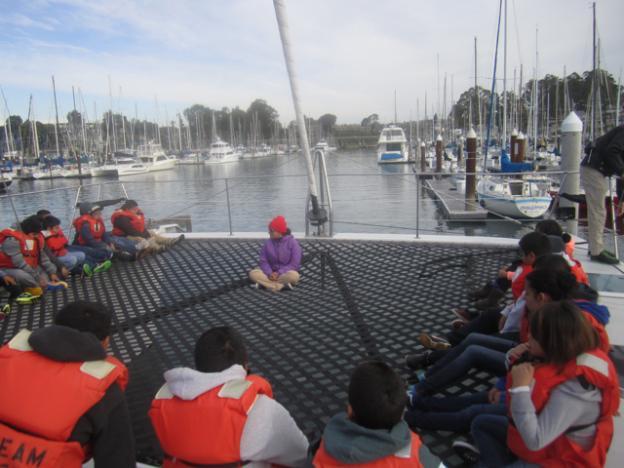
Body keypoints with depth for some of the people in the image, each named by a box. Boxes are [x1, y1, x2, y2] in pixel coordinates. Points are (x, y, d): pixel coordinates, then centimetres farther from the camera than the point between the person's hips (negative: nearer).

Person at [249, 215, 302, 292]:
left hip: (286, 273, -4)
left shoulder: (292, 243, -10)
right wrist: (269, 273, -21)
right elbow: (264, 261, -1)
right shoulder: (268, 243, 0)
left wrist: (279, 273, -22)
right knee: (253, 273, -22)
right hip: (272, 273, 4)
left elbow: (294, 264, -14)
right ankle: (282, 285, -25)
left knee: (294, 275, -37)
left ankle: (265, 283, -24)